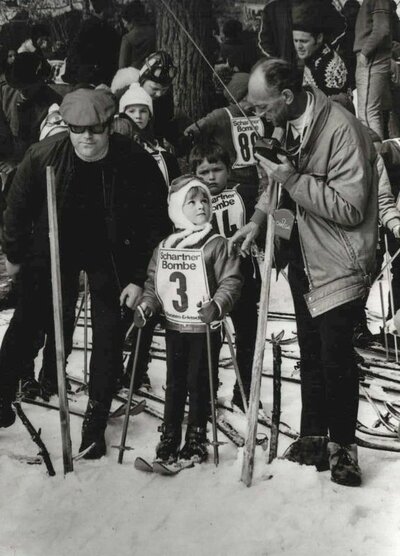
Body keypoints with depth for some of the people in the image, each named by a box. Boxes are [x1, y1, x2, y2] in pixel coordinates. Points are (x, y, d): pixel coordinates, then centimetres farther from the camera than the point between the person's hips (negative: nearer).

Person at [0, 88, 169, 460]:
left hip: (110, 255, -1)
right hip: (53, 248, 1)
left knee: (108, 338, 0)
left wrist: (139, 277, -15)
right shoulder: (42, 156, -22)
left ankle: (95, 422, 15)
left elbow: (154, 223, -15)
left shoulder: (137, 163, -25)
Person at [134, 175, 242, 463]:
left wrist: (217, 305, -26)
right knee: (175, 383, 12)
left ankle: (197, 439, 16)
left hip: (205, 328, -4)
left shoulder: (217, 244, -10)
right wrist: (146, 306, 0)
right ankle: (169, 437, 22)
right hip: (174, 327, 4)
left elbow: (231, 282, -12)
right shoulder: (164, 247, 5)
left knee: (199, 383, 3)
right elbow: (153, 282, 14)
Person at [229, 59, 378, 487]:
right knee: (310, 354, 15)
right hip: (304, 259, 7)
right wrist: (258, 218, -2)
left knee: (336, 358, -5)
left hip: (339, 266, -7)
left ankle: (342, 445, 14)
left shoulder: (341, 129, -23)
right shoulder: (285, 125, 1)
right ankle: (313, 436, 29)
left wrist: (293, 180, -28)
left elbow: (350, 209, -25)